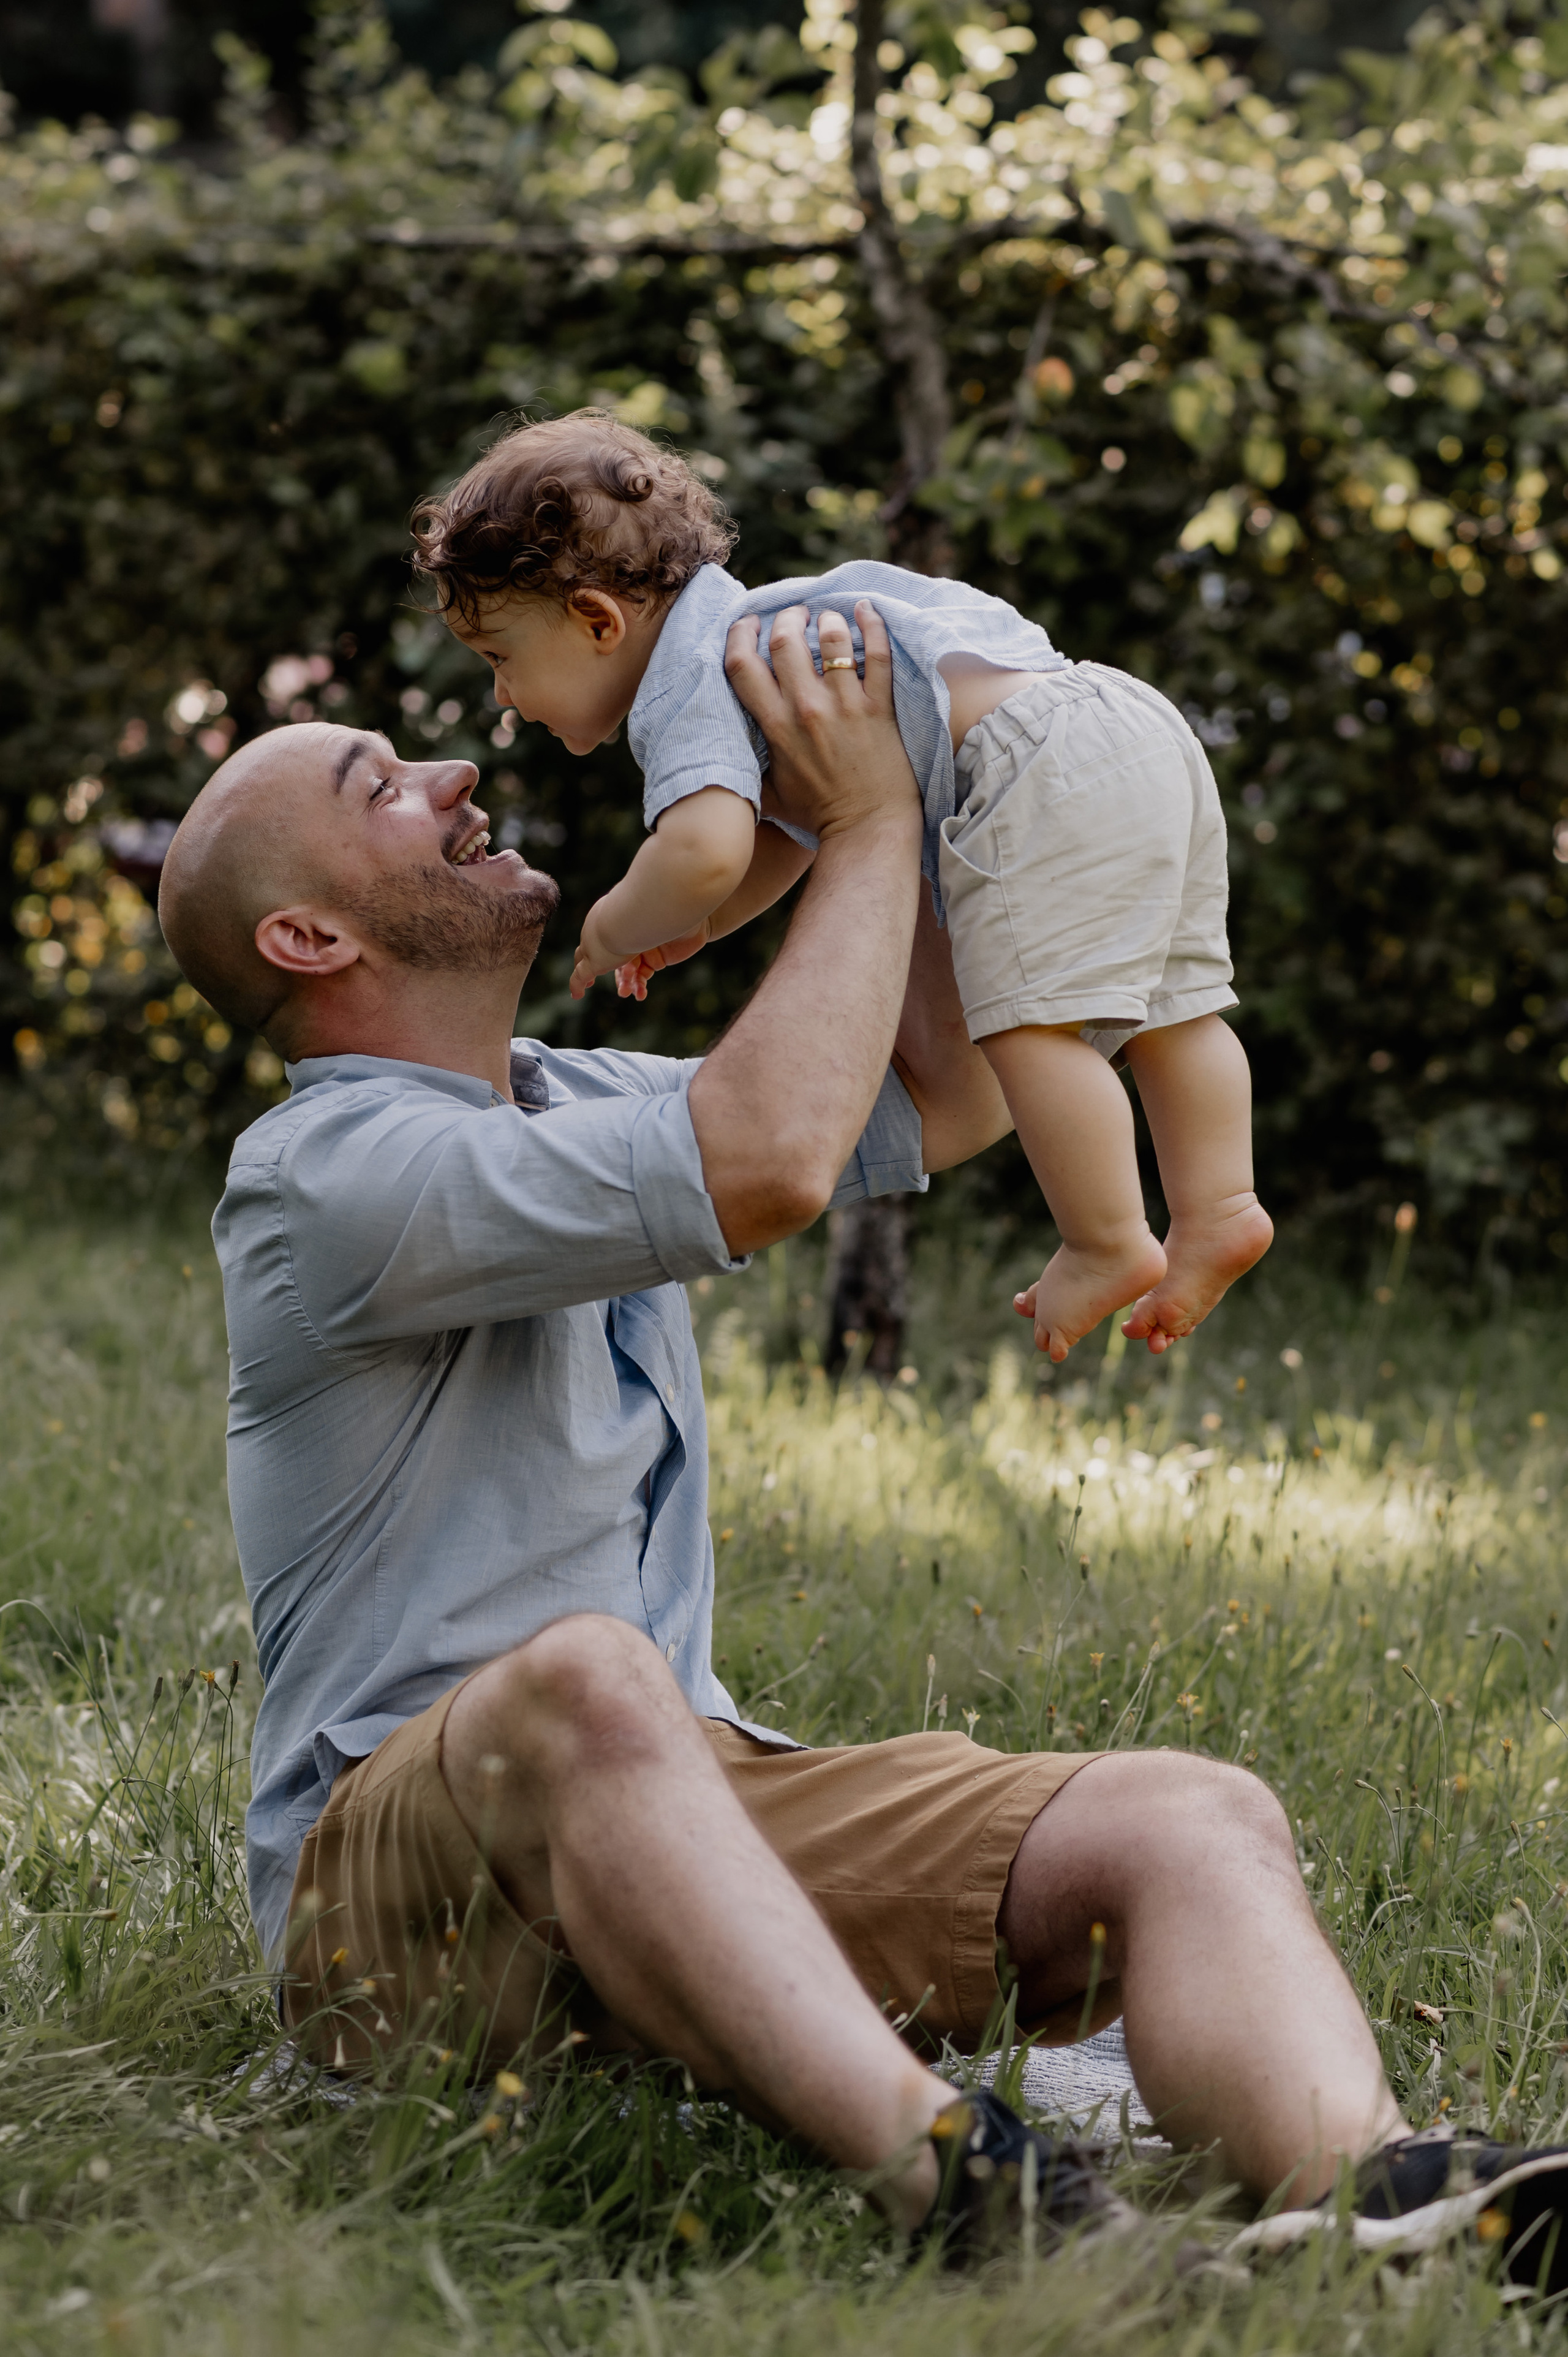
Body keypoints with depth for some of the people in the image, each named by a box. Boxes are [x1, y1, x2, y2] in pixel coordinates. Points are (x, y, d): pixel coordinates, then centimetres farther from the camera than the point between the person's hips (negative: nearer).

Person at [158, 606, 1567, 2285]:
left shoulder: (569, 1104, 20)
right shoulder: (327, 1176, -10)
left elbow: (948, 1102, 28)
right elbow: (765, 1165, -24)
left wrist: (881, 795, 18)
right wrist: (865, 819, -11)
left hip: (693, 1801, 8)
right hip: (388, 1872, -7)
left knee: (1195, 1820, -18)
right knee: (583, 1683, -42)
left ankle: (1372, 2205, -49)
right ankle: (939, 2180, -61)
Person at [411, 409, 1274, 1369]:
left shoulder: (684, 687, -6)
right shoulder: (739, 631, 28)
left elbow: (704, 849, -25)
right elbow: (792, 827, 39)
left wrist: (621, 926, -4)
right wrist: (697, 926, 25)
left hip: (1043, 775, -11)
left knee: (1032, 1021, -11)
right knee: (1162, 1011, 15)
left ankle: (1109, 1246, -11)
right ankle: (1219, 1209, 14)